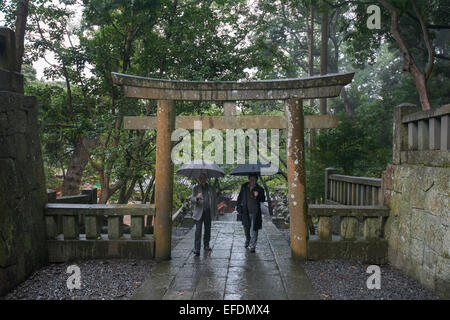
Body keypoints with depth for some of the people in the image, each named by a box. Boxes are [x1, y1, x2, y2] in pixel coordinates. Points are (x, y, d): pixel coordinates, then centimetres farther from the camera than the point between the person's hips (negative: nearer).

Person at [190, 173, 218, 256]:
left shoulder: (211, 188, 11)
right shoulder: (195, 188, 5)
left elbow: (215, 200, 15)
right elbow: (192, 200, -3)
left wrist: (215, 212, 11)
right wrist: (197, 197, -25)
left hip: (208, 212, 3)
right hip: (199, 212, -2)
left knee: (207, 229, 9)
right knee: (198, 230, -10)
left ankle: (206, 245, 24)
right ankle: (196, 249, -12)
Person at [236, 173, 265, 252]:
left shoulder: (259, 189, -2)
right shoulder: (244, 187, 4)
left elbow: (263, 199, -4)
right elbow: (239, 198, 9)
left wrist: (257, 196, -24)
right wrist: (239, 208, 5)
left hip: (255, 212, -2)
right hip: (245, 212, 3)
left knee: (254, 229, -4)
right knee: (246, 227, 16)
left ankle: (253, 246, 7)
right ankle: (247, 240, 43)